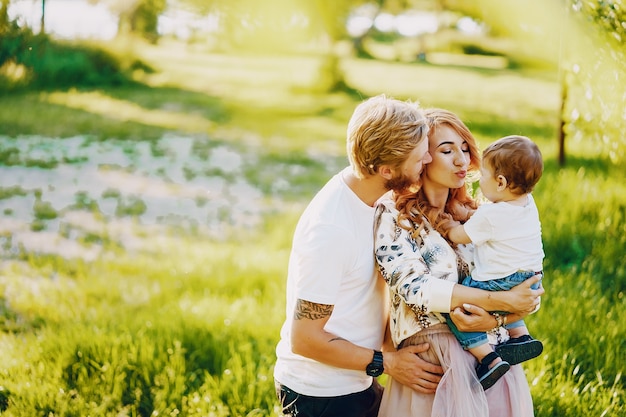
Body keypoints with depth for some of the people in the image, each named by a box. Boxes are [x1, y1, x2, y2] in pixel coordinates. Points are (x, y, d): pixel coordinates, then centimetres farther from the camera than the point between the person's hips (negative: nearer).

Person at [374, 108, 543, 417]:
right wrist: (501, 301, -20)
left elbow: (529, 293, 5)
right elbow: (414, 288, -18)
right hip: (433, 361, -4)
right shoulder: (393, 215, -4)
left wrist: (495, 319, -17)